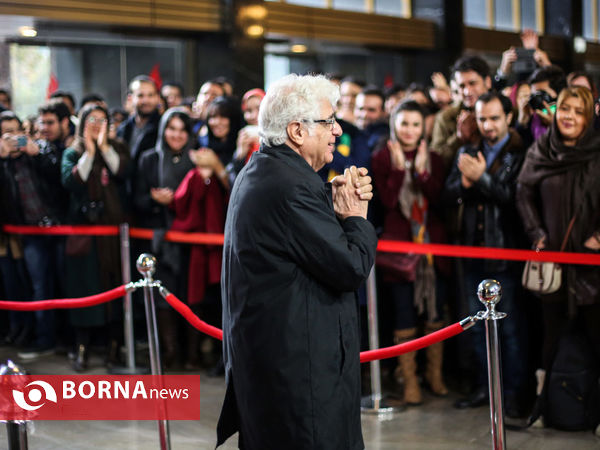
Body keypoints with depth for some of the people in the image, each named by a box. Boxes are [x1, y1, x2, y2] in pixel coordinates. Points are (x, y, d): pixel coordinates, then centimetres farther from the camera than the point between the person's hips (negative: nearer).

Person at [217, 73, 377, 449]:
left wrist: (338, 202, 1)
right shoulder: (289, 185, -21)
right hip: (299, 362, -11)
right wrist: (356, 216, -4)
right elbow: (352, 269, -22)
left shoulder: (260, 172, 13)